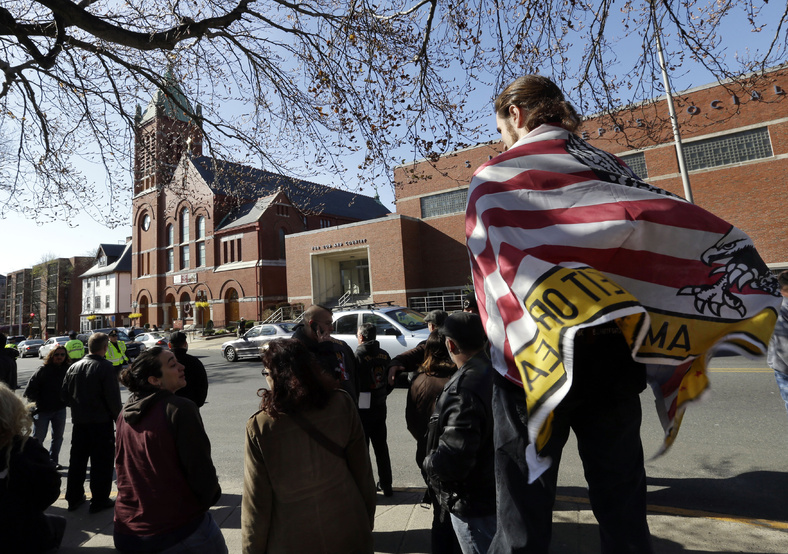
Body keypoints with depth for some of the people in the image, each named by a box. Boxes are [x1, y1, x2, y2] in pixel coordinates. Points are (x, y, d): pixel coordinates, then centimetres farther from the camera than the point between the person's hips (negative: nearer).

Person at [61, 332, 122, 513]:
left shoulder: (74, 367, 3)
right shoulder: (105, 367, -17)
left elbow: (64, 393, 9)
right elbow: (113, 397, -18)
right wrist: (117, 417, -5)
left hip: (79, 421, 6)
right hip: (101, 421, -6)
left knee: (77, 460, 19)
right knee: (102, 462, 5)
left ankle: (74, 498, 30)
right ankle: (99, 500, 12)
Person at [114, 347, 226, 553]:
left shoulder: (125, 413, 1)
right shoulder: (180, 408, -22)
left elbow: (121, 466, 13)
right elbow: (200, 469, -19)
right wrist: (210, 497, 1)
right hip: (180, 529, -7)